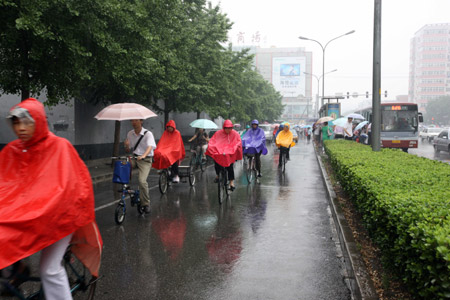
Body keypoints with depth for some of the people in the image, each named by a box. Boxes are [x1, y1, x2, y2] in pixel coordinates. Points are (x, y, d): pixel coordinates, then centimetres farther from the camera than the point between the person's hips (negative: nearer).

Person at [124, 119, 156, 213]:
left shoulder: (148, 134, -7)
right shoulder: (130, 134, 9)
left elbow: (150, 147, -23)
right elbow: (128, 150, 16)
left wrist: (143, 155, -42)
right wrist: (127, 146, -8)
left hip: (145, 160, -5)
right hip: (134, 158, 5)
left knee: (142, 180, -22)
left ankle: (146, 204, -6)